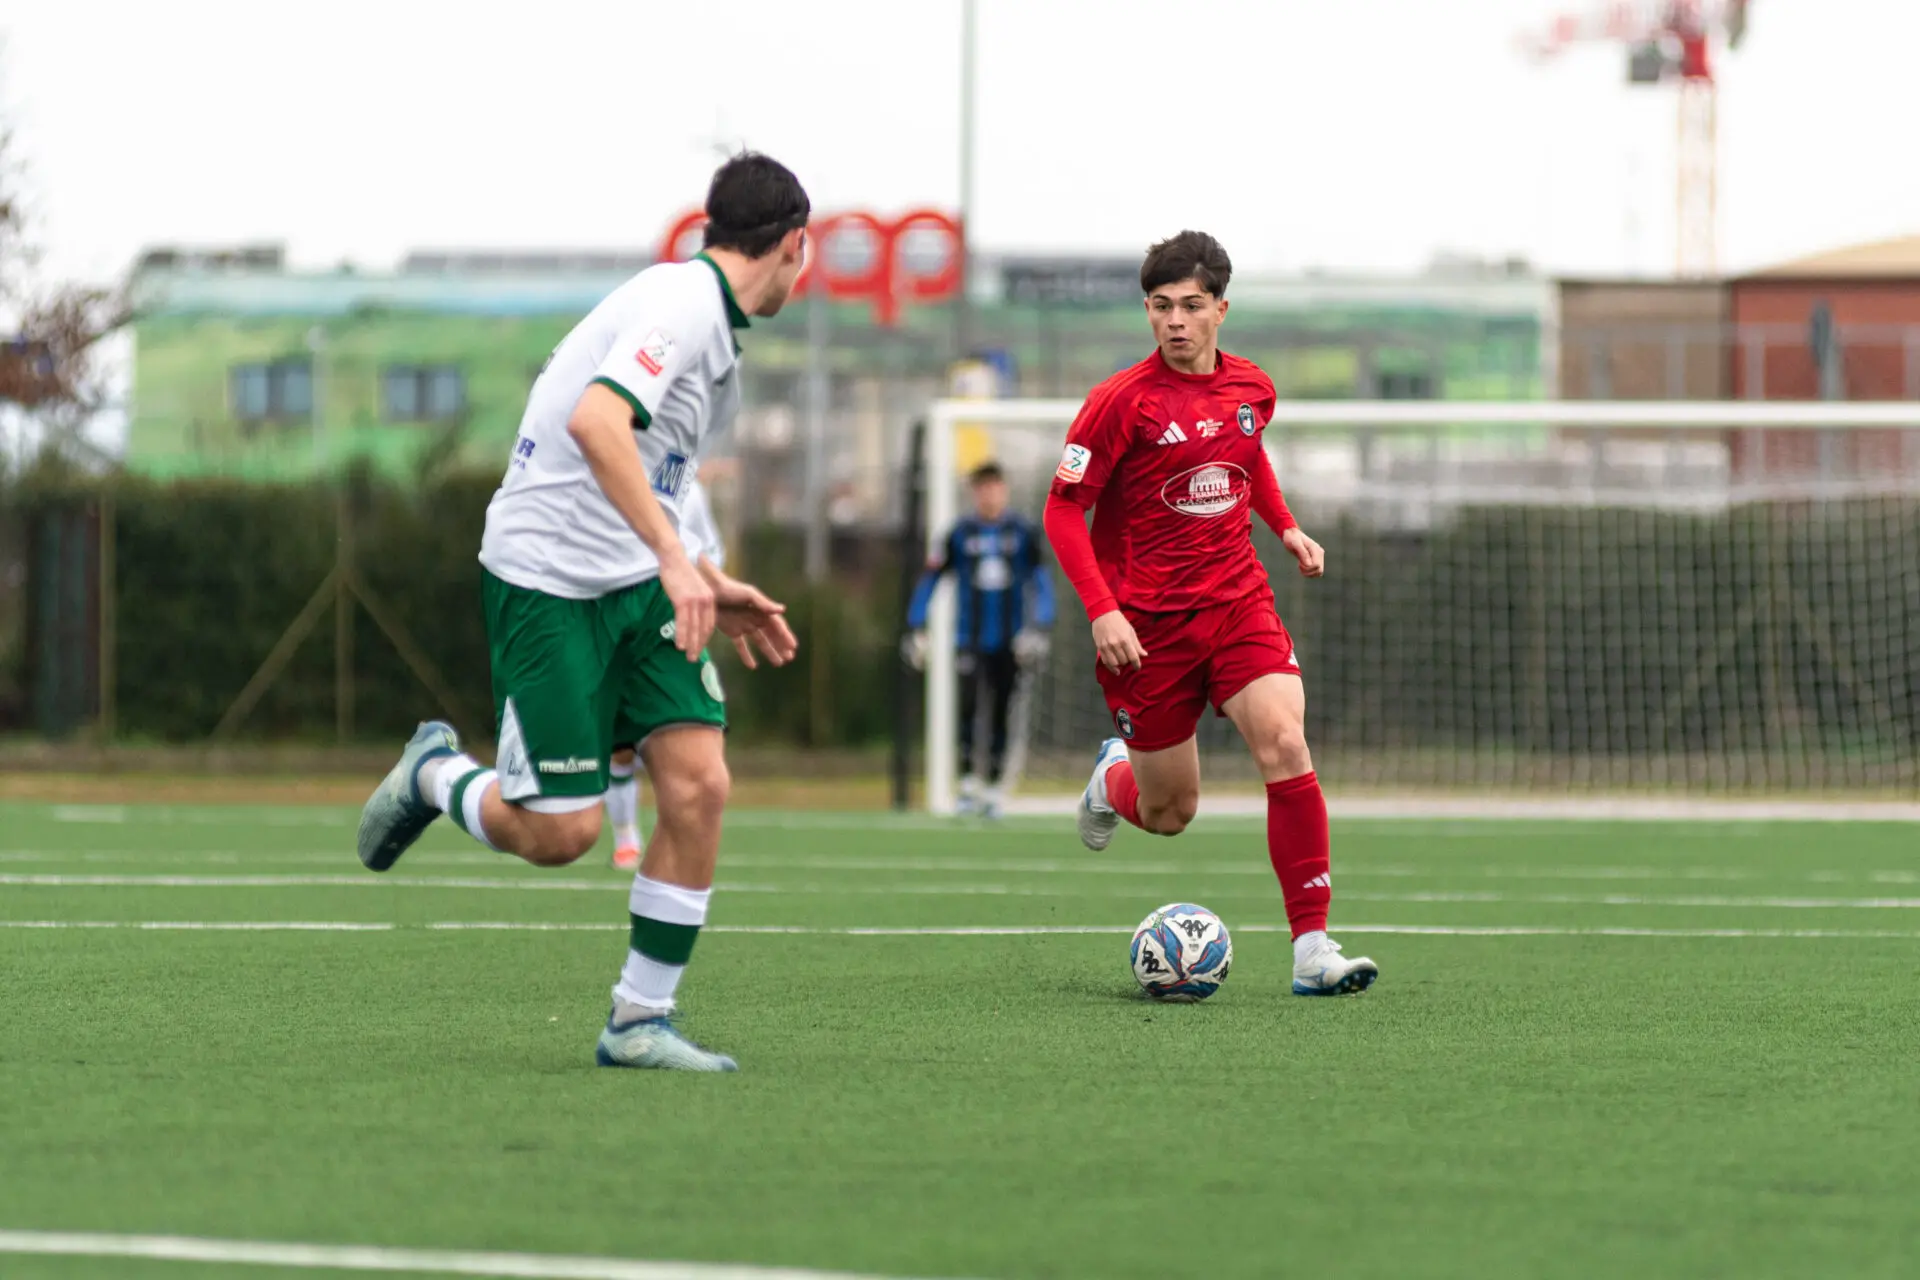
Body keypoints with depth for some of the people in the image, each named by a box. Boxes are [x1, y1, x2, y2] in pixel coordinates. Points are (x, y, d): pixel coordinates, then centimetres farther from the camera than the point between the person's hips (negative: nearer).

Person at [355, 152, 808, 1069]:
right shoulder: (683, 303, -15)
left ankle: (640, 1020, 2)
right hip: (545, 581, -9)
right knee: (560, 833, -8)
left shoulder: (711, 324, 15)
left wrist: (711, 594, 19)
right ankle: (436, 774, 24)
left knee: (698, 784, -7)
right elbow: (595, 422, -32)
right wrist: (676, 559, -35)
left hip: (636, 583, 9)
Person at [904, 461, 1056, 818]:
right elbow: (930, 580, 4)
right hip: (970, 638, -1)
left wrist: (1039, 627, -13)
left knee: (1000, 715, 6)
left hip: (1008, 642, 1)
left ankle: (993, 787, 18)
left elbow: (1042, 582, -1)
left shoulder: (1023, 533, 0)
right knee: (968, 701, -21)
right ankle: (967, 779, -15)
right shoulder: (960, 534, 0)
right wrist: (917, 629, -2)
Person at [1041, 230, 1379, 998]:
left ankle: (1312, 949, -19)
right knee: (1170, 814, 4)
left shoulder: (1251, 389, 5)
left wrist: (1286, 528, 16)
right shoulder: (1122, 401, -11)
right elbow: (1063, 510, -9)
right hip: (1147, 623, -3)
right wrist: (1102, 610, -19)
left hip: (1238, 602, 3)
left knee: (1285, 745, -20)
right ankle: (1115, 779, 44)